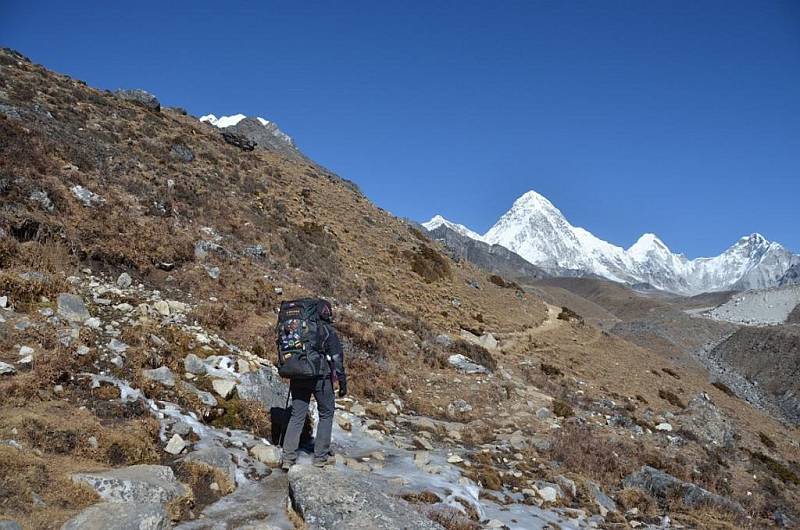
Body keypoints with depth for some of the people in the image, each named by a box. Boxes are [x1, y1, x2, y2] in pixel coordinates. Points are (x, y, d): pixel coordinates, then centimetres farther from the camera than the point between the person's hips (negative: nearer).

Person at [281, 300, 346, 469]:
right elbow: (337, 358, -7)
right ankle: (321, 456, 13)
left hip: (297, 378, 4)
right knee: (326, 414, 12)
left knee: (297, 416, 9)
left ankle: (288, 458, 5)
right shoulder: (328, 330, -4)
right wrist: (343, 383, -1)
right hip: (320, 378, -4)